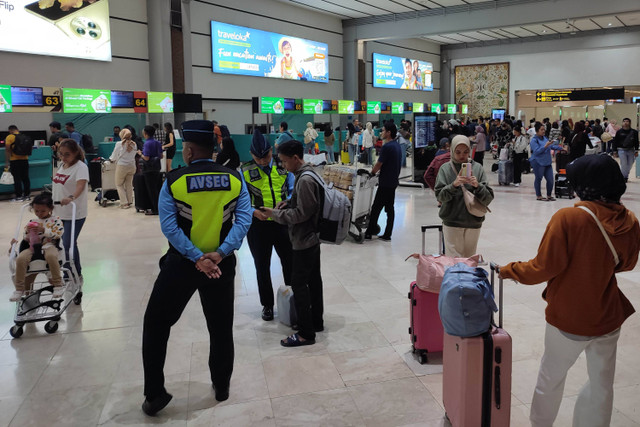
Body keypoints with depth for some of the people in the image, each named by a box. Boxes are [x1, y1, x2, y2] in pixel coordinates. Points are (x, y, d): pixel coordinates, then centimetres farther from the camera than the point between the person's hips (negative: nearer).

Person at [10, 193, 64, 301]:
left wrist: (43, 230, -16)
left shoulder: (55, 220, 8)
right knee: (20, 258, -26)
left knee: (51, 256, -40)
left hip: (49, 245, -4)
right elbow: (26, 238, 23)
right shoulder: (32, 222, 20)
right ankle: (19, 289, -13)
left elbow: (58, 234, -7)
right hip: (33, 246, 4)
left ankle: (58, 285, -24)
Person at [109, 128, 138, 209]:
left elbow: (114, 155, -1)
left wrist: (111, 160, 20)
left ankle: (124, 203, 2)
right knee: (129, 184, 15)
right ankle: (129, 201, 18)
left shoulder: (119, 144, -11)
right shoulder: (134, 144, -1)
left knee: (119, 184, 8)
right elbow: (134, 155, 8)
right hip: (132, 166, 4)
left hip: (122, 166, -4)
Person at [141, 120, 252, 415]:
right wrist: (220, 253, -17)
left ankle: (154, 394, 19)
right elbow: (244, 220, -11)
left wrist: (196, 258, -17)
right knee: (221, 327, 17)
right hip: (221, 264, 3)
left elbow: (169, 227, -16)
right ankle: (222, 387, 32)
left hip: (182, 263, -2)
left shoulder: (173, 181, -9)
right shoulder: (235, 179, -2)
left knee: (156, 324, 15)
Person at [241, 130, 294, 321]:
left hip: (282, 222, 1)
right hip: (257, 225, -1)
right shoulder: (245, 171, -5)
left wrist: (285, 203, -18)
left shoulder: (283, 166, 0)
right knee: (262, 266, 12)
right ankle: (267, 305, 30)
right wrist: (254, 212, -24)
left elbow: (293, 190, 4)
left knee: (290, 261, 9)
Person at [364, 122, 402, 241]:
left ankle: (369, 233, 6)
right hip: (393, 181, 9)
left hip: (385, 182, -9)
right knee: (390, 208, 10)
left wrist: (373, 172, 4)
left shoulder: (387, 147, -18)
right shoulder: (397, 145, 11)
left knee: (376, 208, -1)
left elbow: (379, 164, -14)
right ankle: (387, 235, 14)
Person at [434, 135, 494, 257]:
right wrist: (453, 185, -25)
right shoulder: (445, 168, 1)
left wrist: (477, 186, -21)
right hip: (452, 222, -2)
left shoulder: (477, 168, 3)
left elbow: (489, 198, -3)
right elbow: (439, 196, -9)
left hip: (473, 222, 2)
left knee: (470, 258, 13)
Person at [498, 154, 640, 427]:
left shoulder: (567, 218, -23)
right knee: (601, 383, 18)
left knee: (551, 377, 17)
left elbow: (544, 269, -20)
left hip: (568, 317, -3)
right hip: (608, 316, 4)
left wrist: (509, 271, -4)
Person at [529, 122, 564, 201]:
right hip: (538, 163, -7)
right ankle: (538, 196, 15)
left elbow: (552, 146, 19)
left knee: (550, 180, 6)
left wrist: (561, 148, 10)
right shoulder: (534, 140, -11)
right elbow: (537, 151, -19)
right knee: (538, 179, 3)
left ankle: (549, 195, 20)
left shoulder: (545, 138, 9)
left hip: (547, 162, 7)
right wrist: (545, 146, -25)